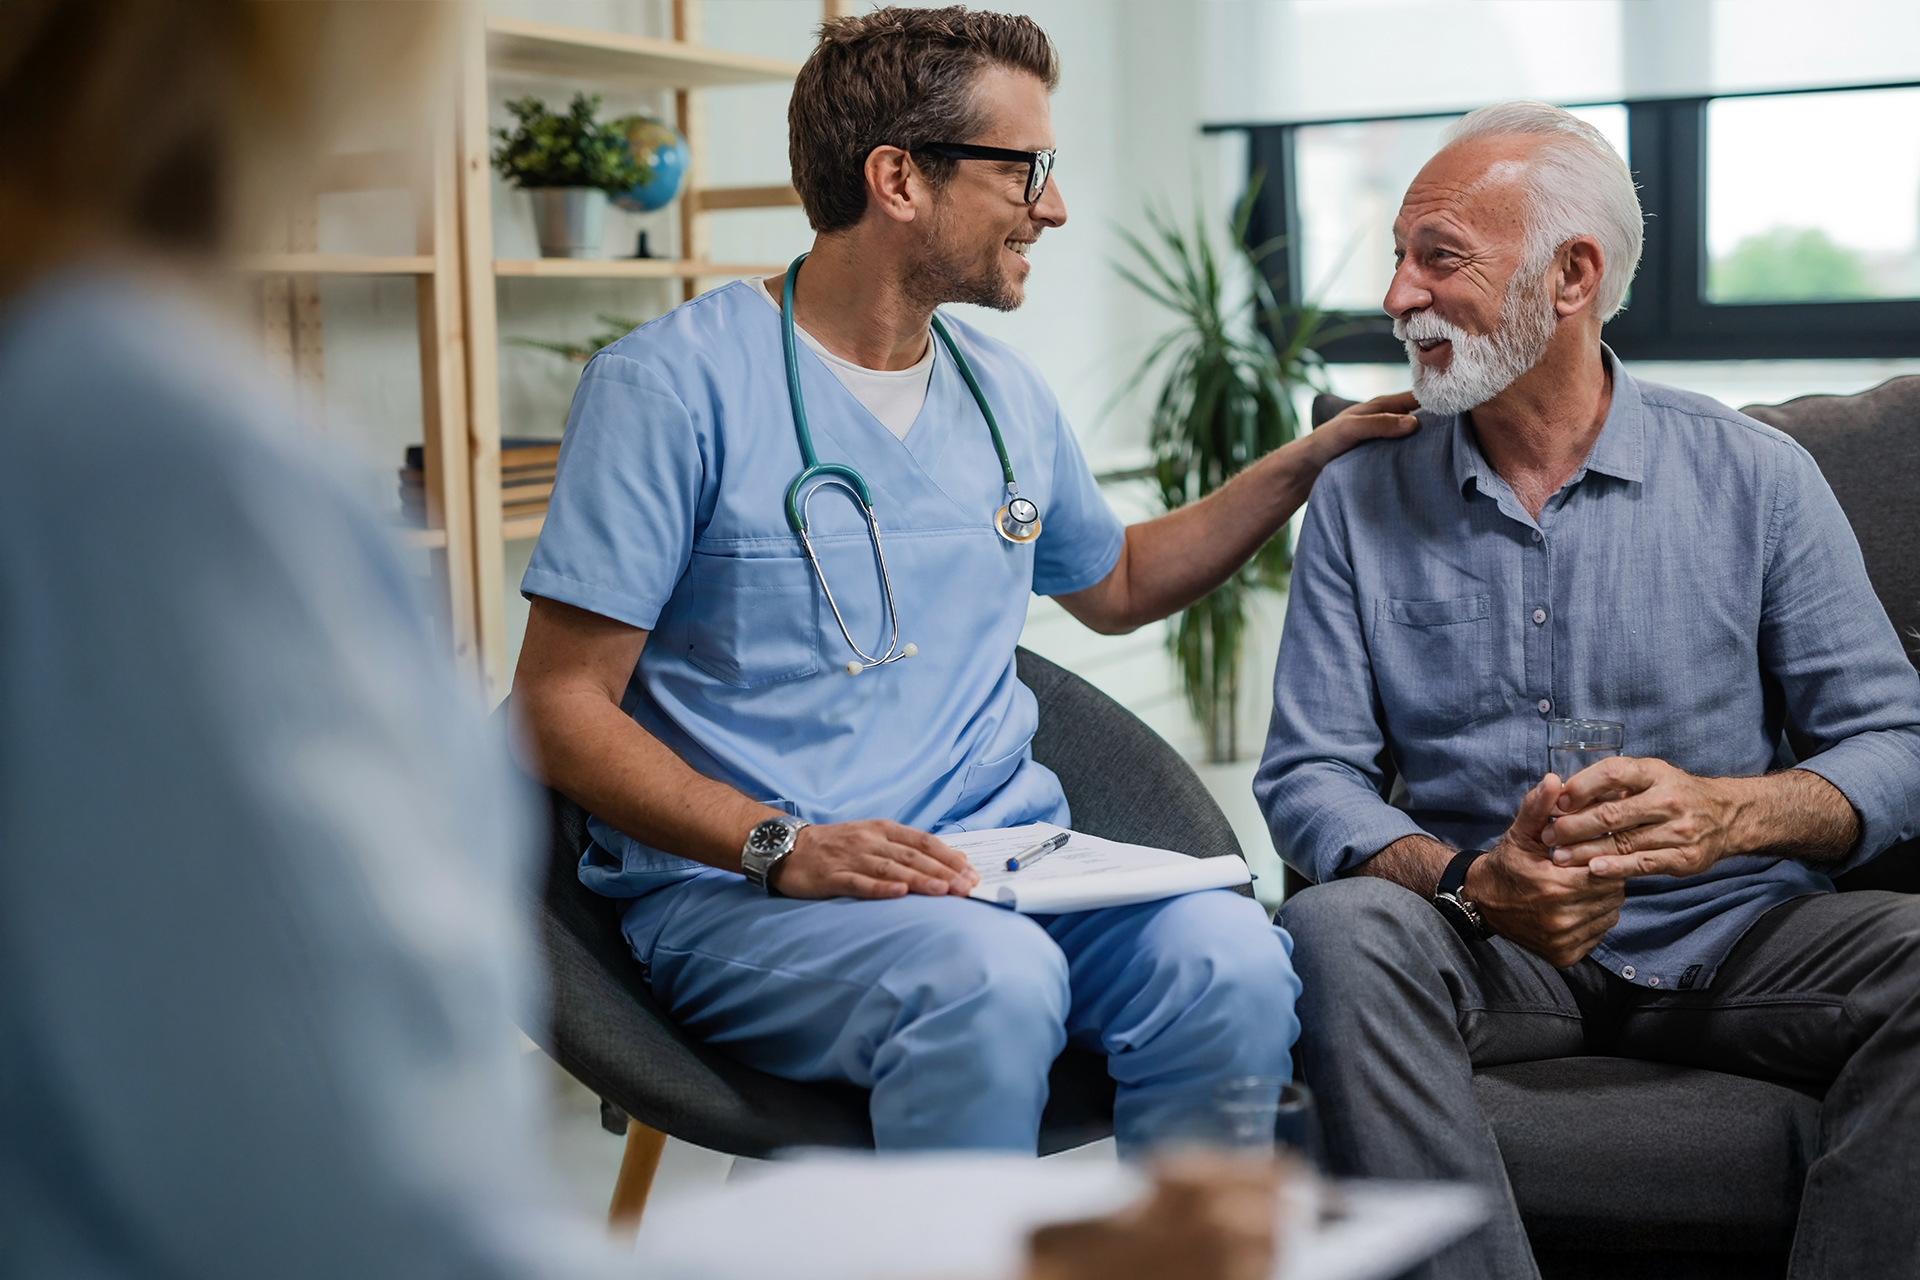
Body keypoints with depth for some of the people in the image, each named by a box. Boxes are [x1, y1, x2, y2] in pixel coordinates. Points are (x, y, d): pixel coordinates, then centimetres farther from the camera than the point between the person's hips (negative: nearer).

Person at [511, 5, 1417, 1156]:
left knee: (1229, 960, -25)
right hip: (739, 890, -5)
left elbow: (1117, 586, 35)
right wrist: (783, 845, -23)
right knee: (990, 977, -36)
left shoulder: (1006, 395, 15)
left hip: (1004, 864, 6)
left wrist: (1308, 461, 24)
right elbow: (561, 706, -9)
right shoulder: (676, 383, -6)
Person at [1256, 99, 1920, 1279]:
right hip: (1485, 946, 0)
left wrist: (1732, 812, -21)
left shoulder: (1756, 478, 3)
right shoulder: (1362, 497, 7)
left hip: (1730, 938, 0)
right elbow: (1309, 774, 0)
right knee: (1341, 928, -31)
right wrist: (1468, 879, -20)